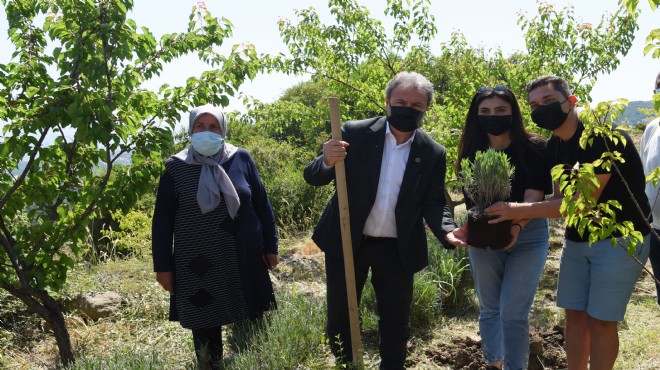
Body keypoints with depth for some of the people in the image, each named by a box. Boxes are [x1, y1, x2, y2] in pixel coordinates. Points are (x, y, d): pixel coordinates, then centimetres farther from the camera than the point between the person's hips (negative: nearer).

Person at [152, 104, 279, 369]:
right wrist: (163, 266, -1)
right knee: (204, 329, 8)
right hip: (197, 266, -1)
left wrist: (270, 246, 5)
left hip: (244, 260, 1)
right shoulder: (176, 168, -2)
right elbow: (162, 220, 1)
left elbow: (262, 205, 7)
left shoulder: (241, 159, 1)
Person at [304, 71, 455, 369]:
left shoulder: (433, 154, -4)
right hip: (346, 242, -1)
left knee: (396, 321, 15)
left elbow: (434, 204, -2)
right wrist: (327, 162, -30)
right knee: (340, 318, 13)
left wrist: (447, 230, -24)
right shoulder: (354, 134, -9)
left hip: (398, 250, 1)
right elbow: (313, 177, -6)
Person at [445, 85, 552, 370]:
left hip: (527, 236, -3)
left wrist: (517, 226, -36)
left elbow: (534, 196, -17)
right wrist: (465, 228, -27)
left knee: (513, 312, -6)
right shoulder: (472, 153, -1)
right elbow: (472, 199, -7)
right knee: (489, 309, 15)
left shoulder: (533, 149, -9)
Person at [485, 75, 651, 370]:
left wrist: (520, 209, -25)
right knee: (574, 315, 10)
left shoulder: (602, 137, -22)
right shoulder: (554, 146, 3)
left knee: (600, 320, -2)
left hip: (620, 238, -7)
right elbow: (561, 197, 3)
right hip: (577, 238, 7)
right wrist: (520, 219, -14)